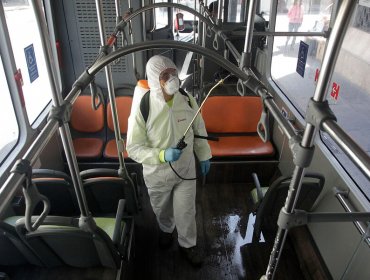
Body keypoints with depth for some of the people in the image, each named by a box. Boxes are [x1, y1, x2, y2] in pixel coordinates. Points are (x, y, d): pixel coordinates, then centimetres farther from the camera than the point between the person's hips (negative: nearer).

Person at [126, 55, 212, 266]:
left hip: (186, 169, 2)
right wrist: (162, 155, -33)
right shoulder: (142, 109, -25)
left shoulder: (188, 100, -15)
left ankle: (188, 244, 44)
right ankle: (166, 230, 59)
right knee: (162, 209, 25)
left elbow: (199, 130, 2)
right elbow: (133, 148, -20)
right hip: (157, 173, -1)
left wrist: (204, 156, 9)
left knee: (186, 210, 16)